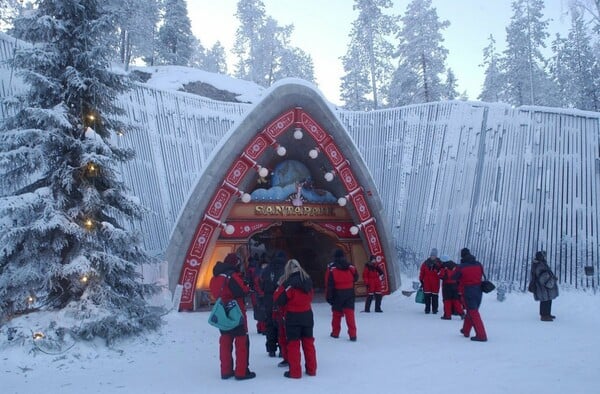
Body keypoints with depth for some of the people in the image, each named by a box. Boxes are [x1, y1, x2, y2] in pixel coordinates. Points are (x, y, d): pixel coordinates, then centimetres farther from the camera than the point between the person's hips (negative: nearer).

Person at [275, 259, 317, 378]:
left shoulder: (288, 283, -17)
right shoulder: (308, 281, 3)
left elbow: (279, 300, -12)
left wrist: (281, 288, 4)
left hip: (293, 316, -6)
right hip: (307, 315, 6)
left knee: (293, 343, 3)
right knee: (308, 342, 14)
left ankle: (295, 372, 7)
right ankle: (311, 369, 22)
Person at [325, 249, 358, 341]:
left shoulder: (331, 268, -10)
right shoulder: (351, 267, 0)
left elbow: (329, 284, -12)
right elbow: (356, 278, 14)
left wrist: (328, 297, -7)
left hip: (337, 294, -2)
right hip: (350, 293, 2)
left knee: (336, 313, 13)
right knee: (350, 313, 0)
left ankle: (335, 333, 24)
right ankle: (352, 334, -7)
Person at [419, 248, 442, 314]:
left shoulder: (439, 263, 2)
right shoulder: (425, 263, 5)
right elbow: (422, 272, 8)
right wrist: (421, 281, 7)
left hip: (435, 283, -1)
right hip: (426, 283, 1)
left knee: (435, 296, 0)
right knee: (427, 296, 3)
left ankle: (434, 309, 8)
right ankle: (427, 309, 10)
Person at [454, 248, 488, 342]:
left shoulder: (461, 267, -11)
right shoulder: (479, 264, 2)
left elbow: (455, 277, 2)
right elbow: (481, 275, 15)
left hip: (468, 292, -5)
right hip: (478, 290, 6)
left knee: (473, 313, -4)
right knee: (471, 311, 20)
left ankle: (481, 335, -12)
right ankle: (466, 331, 32)